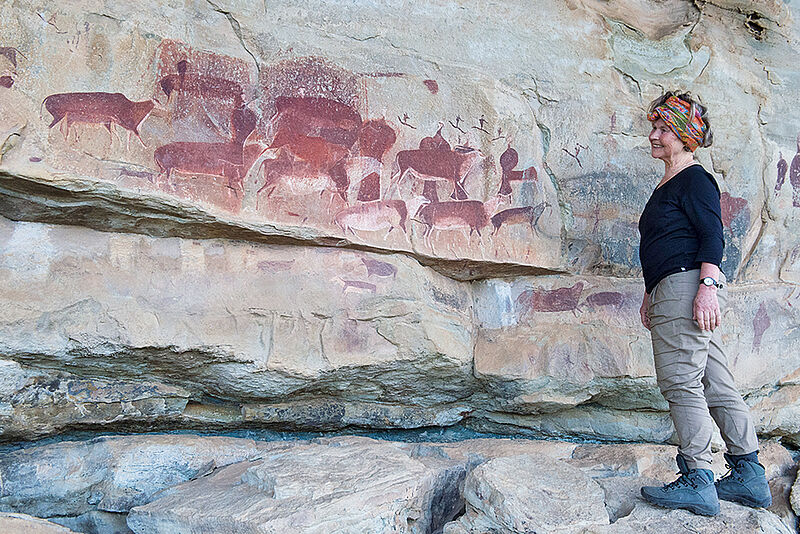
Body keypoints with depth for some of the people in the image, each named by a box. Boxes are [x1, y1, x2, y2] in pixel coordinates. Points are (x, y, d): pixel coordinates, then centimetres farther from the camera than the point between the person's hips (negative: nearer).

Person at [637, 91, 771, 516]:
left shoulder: (695, 179, -5)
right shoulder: (667, 185, 24)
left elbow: (711, 236, -15)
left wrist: (707, 286, -25)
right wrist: (650, 295, 28)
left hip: (689, 286, -10)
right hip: (673, 291, 10)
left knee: (679, 382, -10)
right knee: (715, 385, 9)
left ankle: (697, 484, -6)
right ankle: (750, 477, 15)